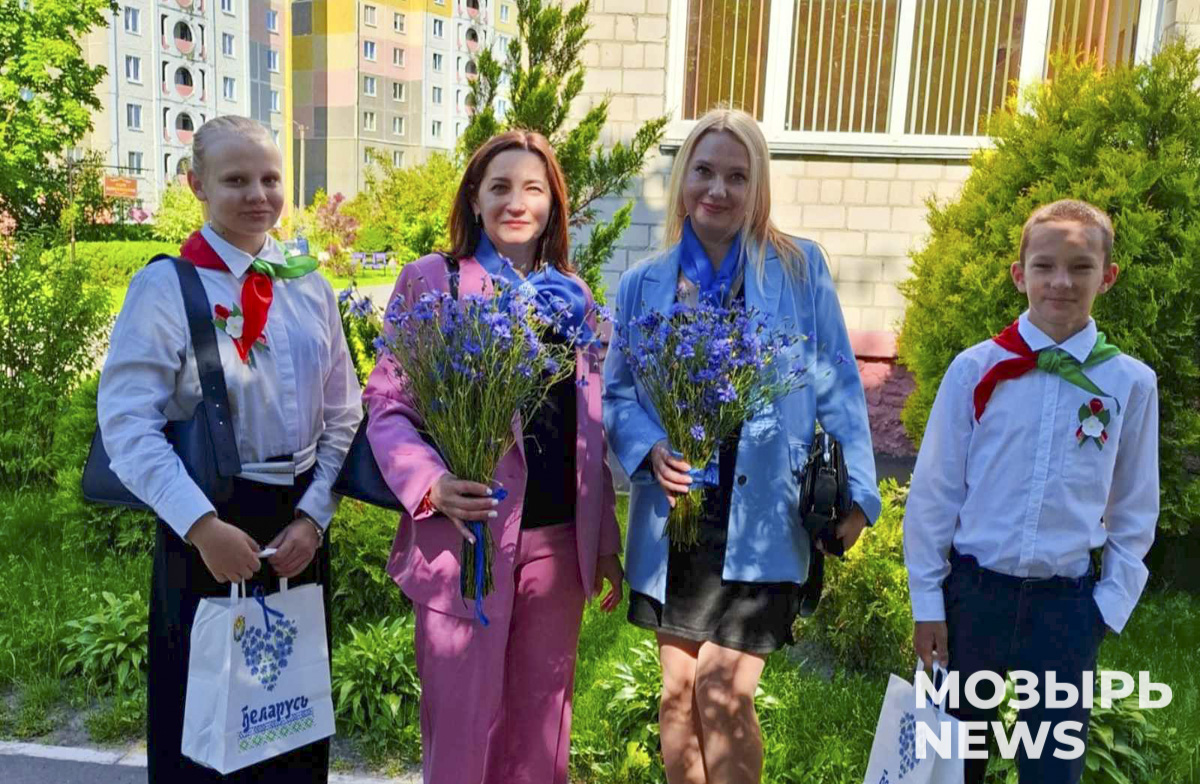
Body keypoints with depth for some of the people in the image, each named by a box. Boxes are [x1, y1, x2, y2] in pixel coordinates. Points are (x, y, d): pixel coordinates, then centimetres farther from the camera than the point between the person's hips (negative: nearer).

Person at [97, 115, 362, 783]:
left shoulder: (310, 288, 6)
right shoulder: (165, 287, -9)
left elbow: (343, 414, 6)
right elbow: (127, 423, -16)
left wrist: (312, 516, -4)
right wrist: (203, 525, -23)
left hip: (301, 524, 4)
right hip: (210, 525, -4)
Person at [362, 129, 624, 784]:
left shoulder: (574, 296, 10)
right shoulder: (430, 280, -2)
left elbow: (589, 430, 13)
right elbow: (386, 400, -6)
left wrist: (606, 540, 12)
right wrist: (430, 483, -23)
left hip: (559, 544, 4)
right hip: (466, 541, -4)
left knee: (539, 729, 16)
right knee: (461, 729, 6)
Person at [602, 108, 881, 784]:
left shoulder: (799, 267, 0)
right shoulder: (643, 284, 7)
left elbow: (836, 386, 0)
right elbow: (617, 391, 9)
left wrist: (855, 493, -5)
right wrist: (650, 449, -10)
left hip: (763, 518, -3)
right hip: (676, 517, 3)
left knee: (723, 690, -5)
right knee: (679, 690, 13)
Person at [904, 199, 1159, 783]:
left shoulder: (1132, 384, -2)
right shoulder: (975, 370, -6)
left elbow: (1134, 511, 6)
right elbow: (933, 492, -2)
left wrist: (1110, 604, 0)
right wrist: (927, 601, -1)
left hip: (1068, 603, 1)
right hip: (974, 591, 0)